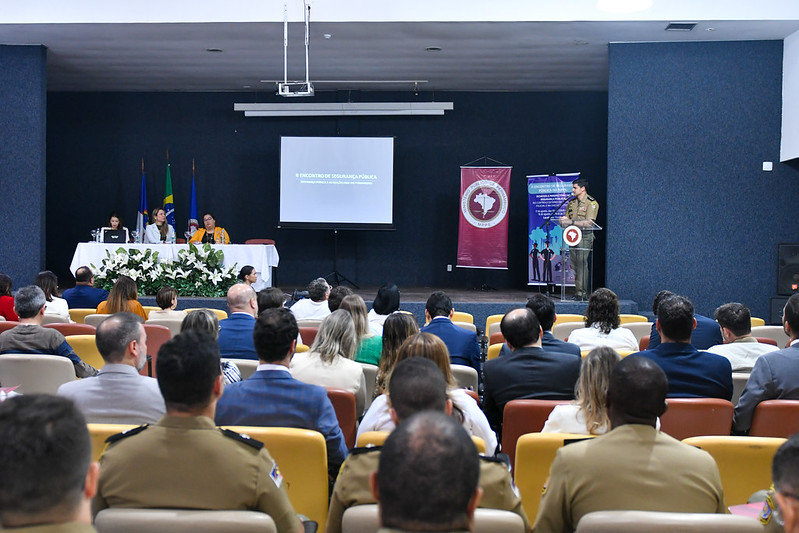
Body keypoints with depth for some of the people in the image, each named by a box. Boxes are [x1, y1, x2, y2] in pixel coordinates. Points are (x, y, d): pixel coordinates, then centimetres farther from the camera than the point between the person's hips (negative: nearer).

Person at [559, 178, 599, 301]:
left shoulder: (591, 203, -5)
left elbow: (589, 222, -14)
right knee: (574, 264, 5)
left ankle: (581, 292, -11)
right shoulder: (571, 202, 16)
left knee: (581, 264, -11)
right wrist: (563, 222, -4)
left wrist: (572, 222, -18)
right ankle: (577, 290, 10)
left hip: (585, 236, -7)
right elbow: (566, 220, 20)